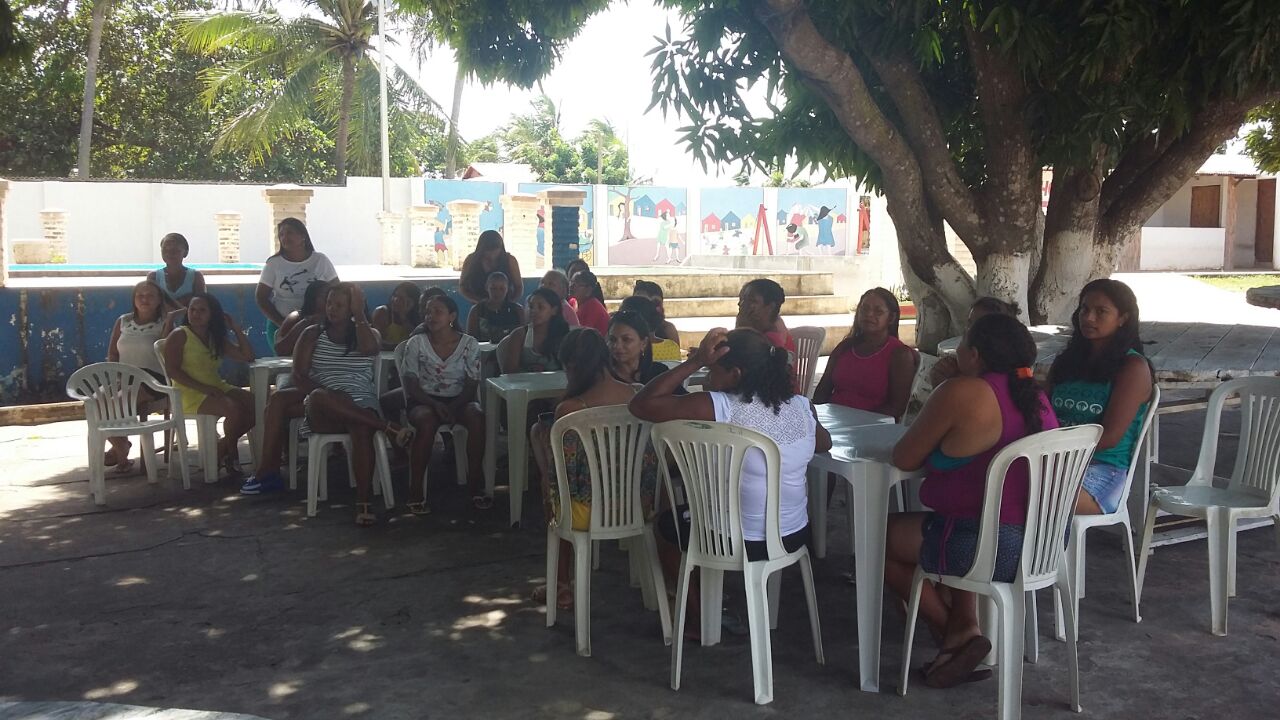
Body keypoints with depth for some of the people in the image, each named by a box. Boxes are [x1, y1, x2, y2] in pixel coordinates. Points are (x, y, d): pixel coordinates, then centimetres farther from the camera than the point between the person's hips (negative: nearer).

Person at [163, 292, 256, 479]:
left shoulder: (217, 339, 16)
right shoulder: (179, 335, -3)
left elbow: (247, 356, 12)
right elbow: (172, 370, -13)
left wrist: (236, 329, 6)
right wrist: (203, 388, -21)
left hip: (217, 388, 7)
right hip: (191, 394, -7)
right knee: (234, 409, -30)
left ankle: (221, 448, 2)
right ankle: (231, 454, -1)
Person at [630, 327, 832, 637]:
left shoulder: (718, 407, -23)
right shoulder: (802, 406, -8)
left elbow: (641, 405, -18)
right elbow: (823, 445, 14)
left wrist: (695, 361, -17)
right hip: (795, 536, 5)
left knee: (667, 522, 28)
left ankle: (699, 616, 36)